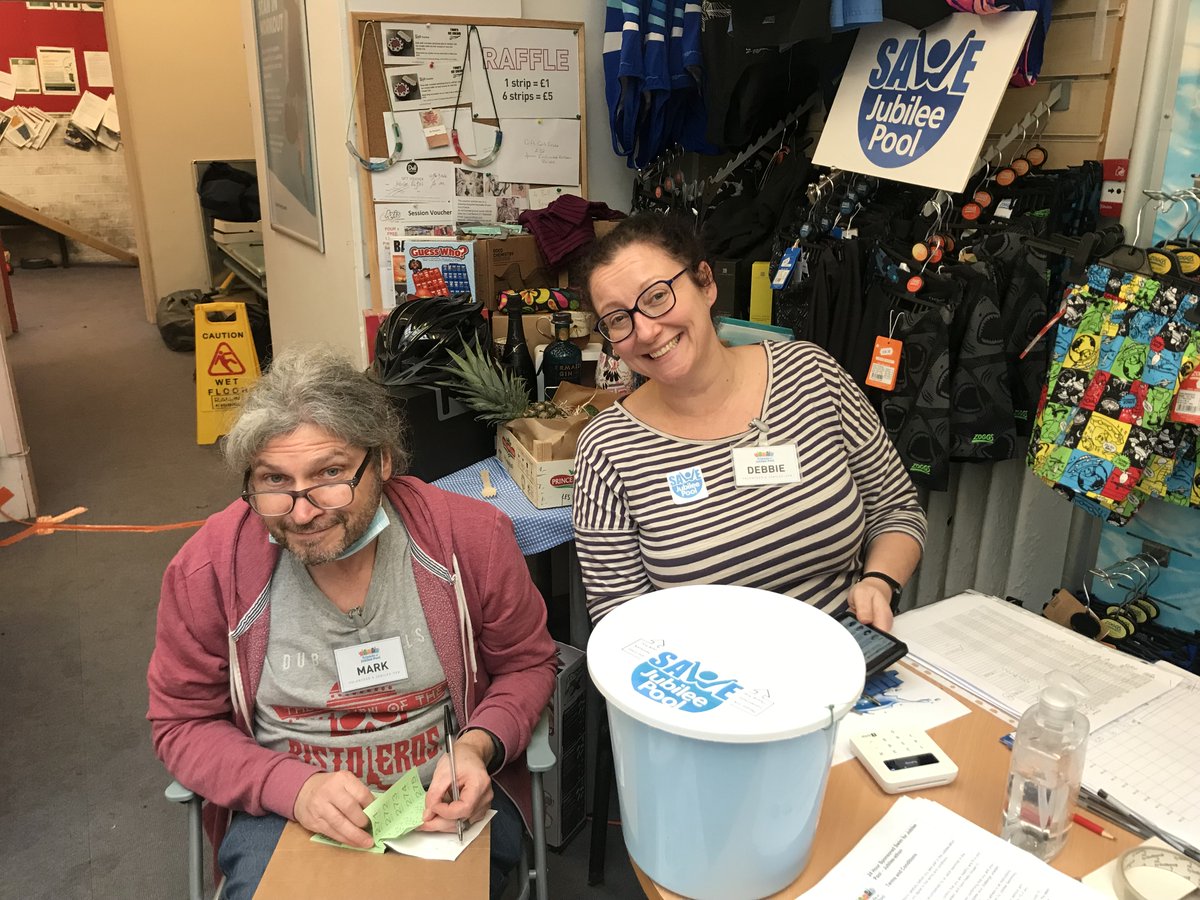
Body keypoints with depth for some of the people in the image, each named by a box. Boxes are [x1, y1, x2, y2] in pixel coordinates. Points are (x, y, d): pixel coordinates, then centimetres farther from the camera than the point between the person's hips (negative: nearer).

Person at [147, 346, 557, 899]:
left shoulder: (470, 537, -13)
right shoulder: (209, 568, -12)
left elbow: (527, 665, 2)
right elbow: (183, 724, -1)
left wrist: (478, 746, -17)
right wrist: (295, 787, -17)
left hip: (445, 799, 0)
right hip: (284, 807, 0)